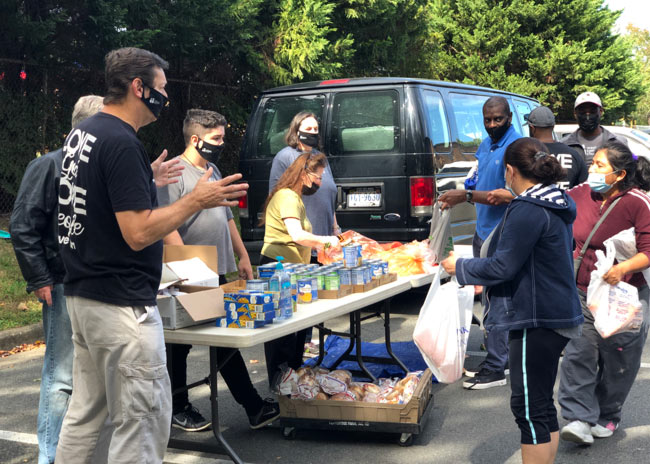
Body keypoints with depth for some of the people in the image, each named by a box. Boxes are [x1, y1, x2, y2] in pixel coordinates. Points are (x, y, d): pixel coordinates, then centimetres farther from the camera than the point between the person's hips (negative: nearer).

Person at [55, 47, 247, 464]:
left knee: (85, 414, 17)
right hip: (121, 304, -10)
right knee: (142, 421, -2)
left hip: (82, 296, 10)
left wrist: (148, 180, 24)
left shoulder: (81, 134, 12)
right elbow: (138, 233, -23)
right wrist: (196, 200, -15)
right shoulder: (121, 143, -18)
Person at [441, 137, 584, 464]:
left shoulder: (528, 210, -19)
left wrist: (460, 267, -4)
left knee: (529, 408, -2)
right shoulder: (556, 206, 12)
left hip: (536, 320, -10)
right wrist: (484, 282, 25)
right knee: (541, 404, 19)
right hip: (556, 314, 10)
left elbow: (503, 266, -20)